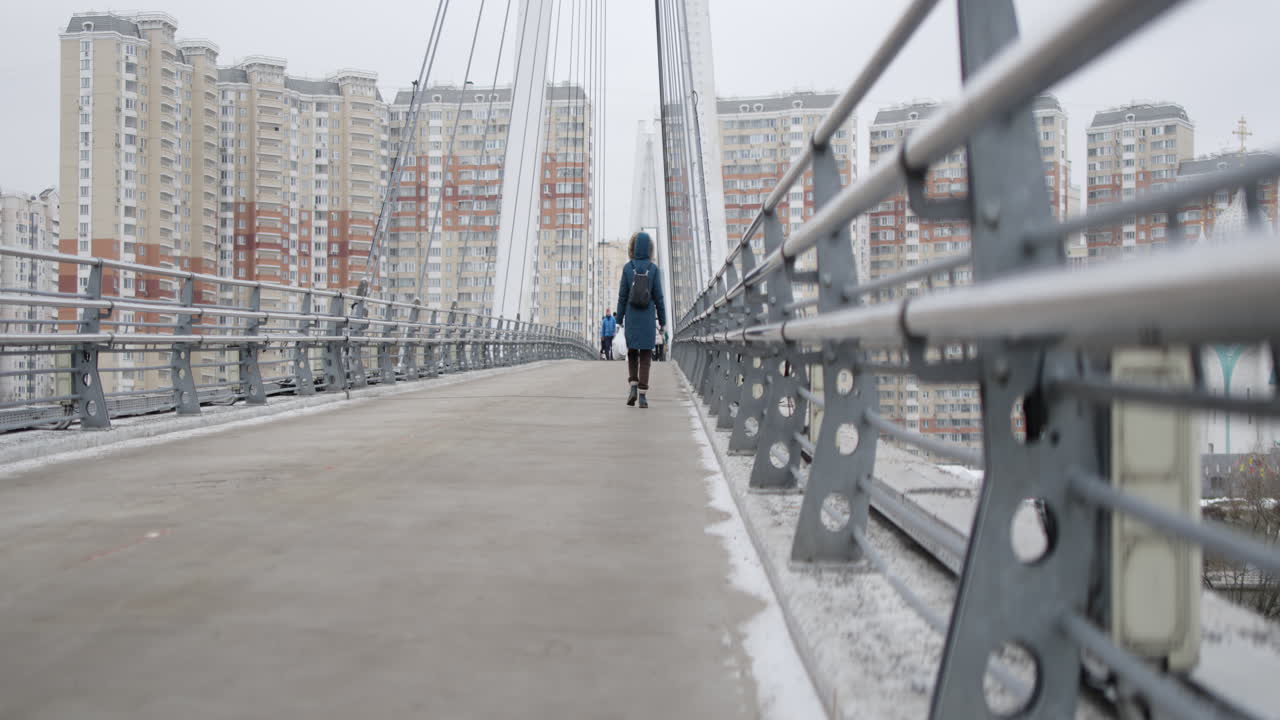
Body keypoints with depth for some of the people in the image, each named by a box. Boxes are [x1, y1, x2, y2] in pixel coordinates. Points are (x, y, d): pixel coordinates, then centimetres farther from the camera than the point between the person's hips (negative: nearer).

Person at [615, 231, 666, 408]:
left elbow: (622, 296, -3)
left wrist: (619, 319, 4)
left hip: (631, 318, 1)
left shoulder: (628, 267, -3)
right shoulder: (653, 269, -4)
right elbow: (658, 296, -3)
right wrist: (662, 320, 5)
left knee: (632, 353, 16)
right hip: (648, 318, -1)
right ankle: (642, 395, -3)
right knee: (646, 355, 3)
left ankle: (633, 386, -2)